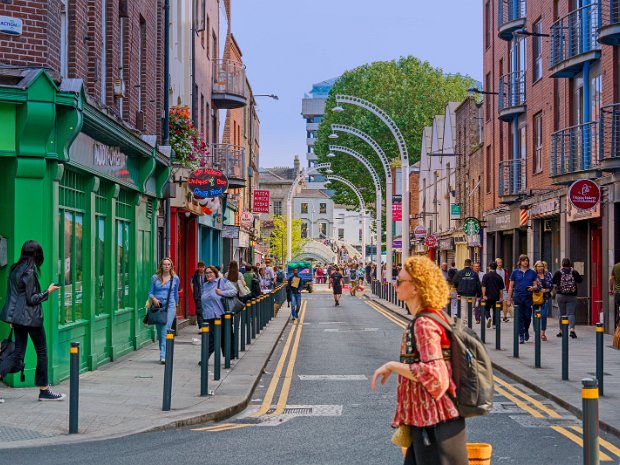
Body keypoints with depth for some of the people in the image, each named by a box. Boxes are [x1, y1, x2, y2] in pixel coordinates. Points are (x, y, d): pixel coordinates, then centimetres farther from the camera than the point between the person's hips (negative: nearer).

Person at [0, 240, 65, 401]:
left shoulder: (14, 270, 9)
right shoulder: (29, 272, -16)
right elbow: (31, 299, -17)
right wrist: (48, 291, -4)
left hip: (17, 316, 8)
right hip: (30, 317, -8)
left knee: (18, 353, 10)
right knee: (42, 352, 5)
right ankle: (44, 390, 10)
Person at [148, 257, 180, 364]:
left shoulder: (175, 278, 5)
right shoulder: (155, 278, 5)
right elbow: (150, 292, 8)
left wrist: (175, 307, 26)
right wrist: (154, 299, -13)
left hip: (170, 306, -2)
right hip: (158, 306, 2)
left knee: (165, 330, -14)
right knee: (159, 332, 8)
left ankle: (163, 356, -19)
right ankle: (163, 353, 23)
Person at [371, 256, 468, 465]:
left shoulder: (424, 324, -20)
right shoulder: (435, 316, 11)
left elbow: (432, 373, -28)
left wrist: (391, 366, -19)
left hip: (434, 423, -10)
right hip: (425, 420, 10)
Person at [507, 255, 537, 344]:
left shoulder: (532, 272, 7)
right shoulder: (515, 272, 5)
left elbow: (535, 285, 11)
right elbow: (511, 287, 7)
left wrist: (533, 288, -14)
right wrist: (509, 299, 2)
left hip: (528, 297, 1)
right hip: (518, 297, -1)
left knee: (528, 316, 0)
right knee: (520, 317, -1)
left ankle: (526, 330, 29)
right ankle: (521, 336, 5)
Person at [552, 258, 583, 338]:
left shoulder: (558, 272, -7)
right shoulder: (574, 272, -6)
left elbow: (553, 281, 4)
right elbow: (580, 280, 7)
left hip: (560, 295, 0)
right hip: (572, 296, 0)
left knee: (562, 314, 11)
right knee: (571, 313, 0)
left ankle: (562, 331, 15)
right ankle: (572, 329, -18)